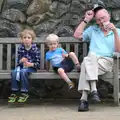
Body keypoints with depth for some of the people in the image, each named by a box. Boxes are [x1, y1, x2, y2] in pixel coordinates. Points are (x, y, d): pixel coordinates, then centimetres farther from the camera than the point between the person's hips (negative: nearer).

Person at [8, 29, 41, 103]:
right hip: (21, 66, 4)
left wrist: (30, 64, -27)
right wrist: (21, 61, -18)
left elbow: (38, 63, -8)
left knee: (23, 71, -34)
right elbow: (18, 61, 7)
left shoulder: (35, 49, -7)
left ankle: (24, 93, -23)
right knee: (14, 72, -27)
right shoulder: (20, 48, 2)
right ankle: (14, 93, -17)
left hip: (31, 67, -4)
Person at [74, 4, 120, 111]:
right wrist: (86, 19, 13)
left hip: (108, 61, -2)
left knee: (87, 63, -34)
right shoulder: (92, 29, 25)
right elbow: (77, 35, 12)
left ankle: (84, 98, -41)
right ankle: (93, 89, -44)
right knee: (91, 56, -36)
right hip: (92, 61, 2)